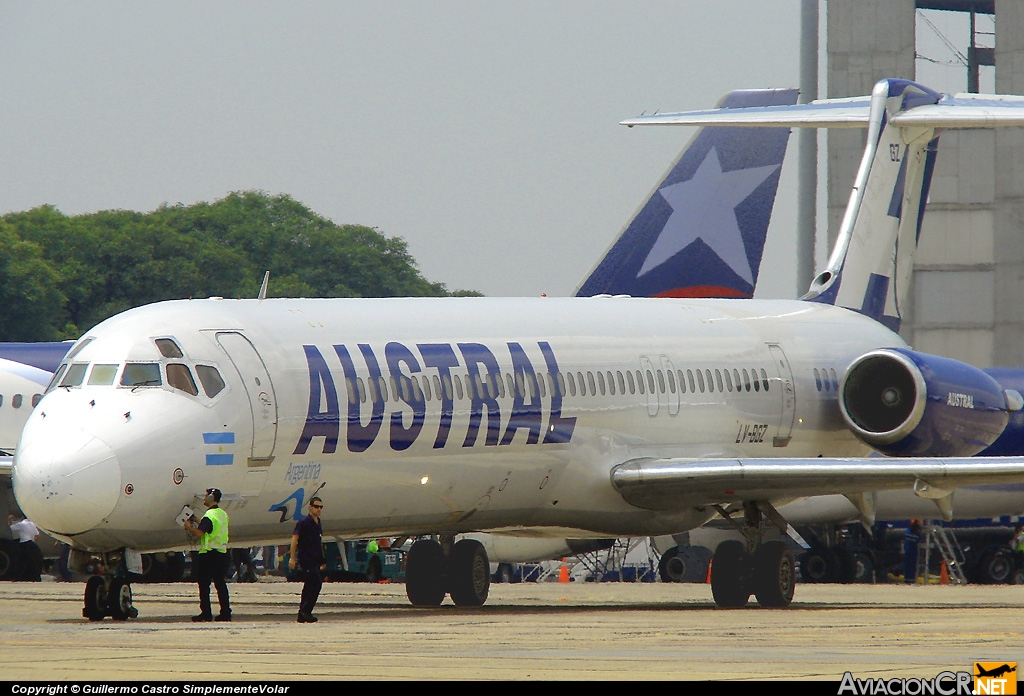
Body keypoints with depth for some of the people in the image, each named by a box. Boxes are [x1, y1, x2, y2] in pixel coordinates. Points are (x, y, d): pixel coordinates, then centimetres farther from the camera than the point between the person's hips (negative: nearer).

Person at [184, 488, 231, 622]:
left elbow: (199, 533, -23)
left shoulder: (209, 516, -15)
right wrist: (197, 523, 22)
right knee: (220, 583, 10)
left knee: (204, 583, -2)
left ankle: (206, 613, -5)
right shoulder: (223, 514, 12)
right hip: (222, 552, 8)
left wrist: (189, 527, -5)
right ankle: (225, 612, 8)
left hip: (209, 554, -8)